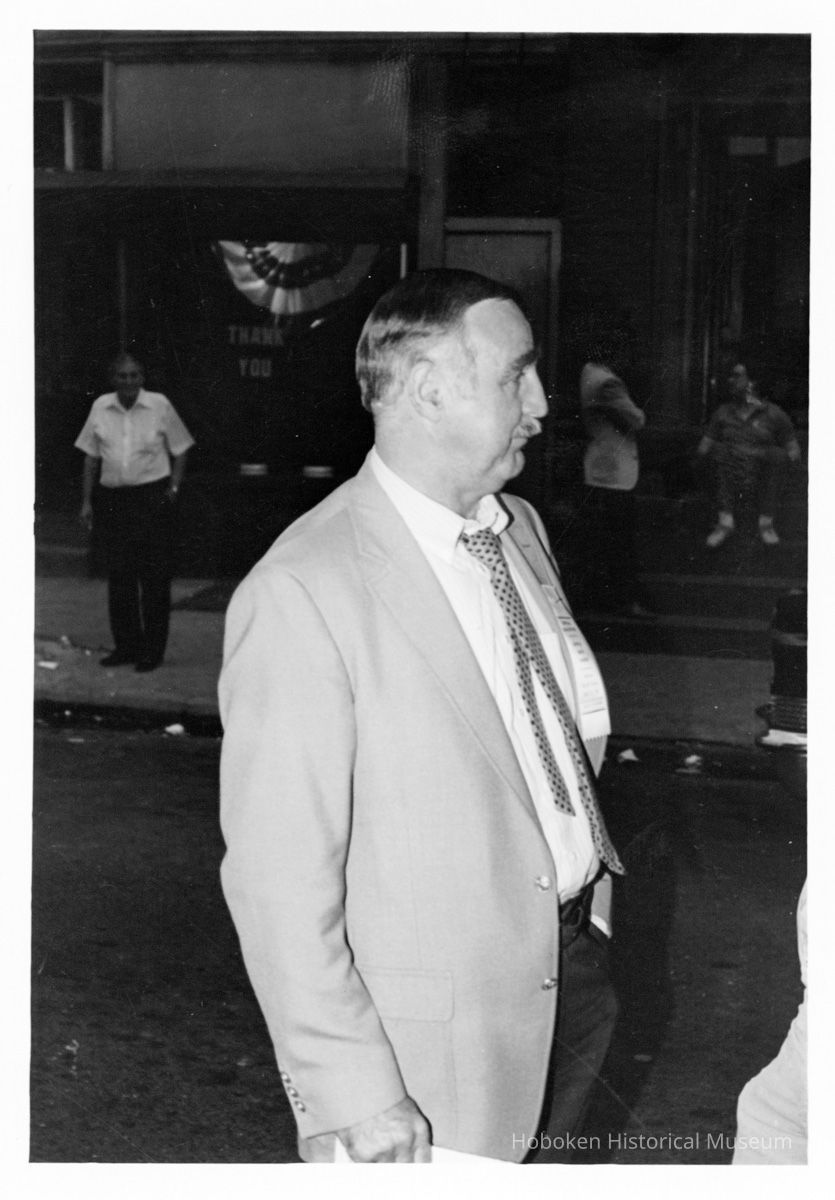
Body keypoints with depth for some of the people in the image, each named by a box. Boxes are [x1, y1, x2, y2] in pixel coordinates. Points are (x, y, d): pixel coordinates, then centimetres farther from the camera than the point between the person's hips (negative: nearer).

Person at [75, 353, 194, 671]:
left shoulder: (159, 405, 0)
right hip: (112, 499, 3)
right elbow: (91, 457, 12)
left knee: (155, 576, -2)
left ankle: (152, 650, 5)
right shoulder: (100, 407, 6)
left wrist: (173, 488, -4)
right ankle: (126, 645, 17)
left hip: (153, 497, -3)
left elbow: (179, 450, 7)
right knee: (118, 576, 7)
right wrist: (86, 500, 8)